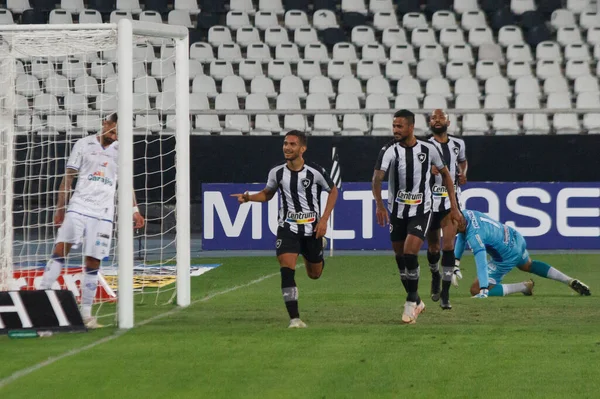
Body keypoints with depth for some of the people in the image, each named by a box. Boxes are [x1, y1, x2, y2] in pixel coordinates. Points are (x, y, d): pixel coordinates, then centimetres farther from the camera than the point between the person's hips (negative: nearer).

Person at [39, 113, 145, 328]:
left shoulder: (121, 151, 11)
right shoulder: (83, 145, 5)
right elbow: (68, 178, 9)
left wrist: (134, 210, 16)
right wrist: (59, 209, 8)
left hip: (103, 214, 2)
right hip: (78, 207, -2)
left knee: (93, 262, 0)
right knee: (60, 248, -18)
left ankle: (86, 313, 7)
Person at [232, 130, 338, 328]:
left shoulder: (315, 172, -12)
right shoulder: (277, 172, -4)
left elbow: (333, 191, 3)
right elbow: (268, 193, 14)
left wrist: (324, 219, -5)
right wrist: (249, 197, -6)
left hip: (312, 229, 0)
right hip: (287, 228, 1)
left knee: (314, 274, 16)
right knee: (287, 270, -19)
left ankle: (317, 258, 56)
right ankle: (294, 318, -17)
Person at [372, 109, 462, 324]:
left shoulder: (428, 149, -5)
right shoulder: (390, 150, -11)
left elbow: (445, 174, 10)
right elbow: (377, 177, -23)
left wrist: (454, 206, 8)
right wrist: (379, 205, -38)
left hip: (421, 210, -2)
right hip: (397, 210, 2)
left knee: (410, 253, -17)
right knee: (400, 257, 7)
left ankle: (411, 301, -1)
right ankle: (416, 302, 25)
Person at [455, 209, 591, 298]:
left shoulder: (474, 236, -35)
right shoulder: (465, 214, -10)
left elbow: (482, 264, -41)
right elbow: (461, 235, 10)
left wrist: (483, 291, -44)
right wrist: (456, 260, 8)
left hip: (507, 257, -9)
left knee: (475, 290, -6)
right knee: (529, 266, 40)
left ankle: (523, 287, 0)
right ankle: (570, 281, 31)